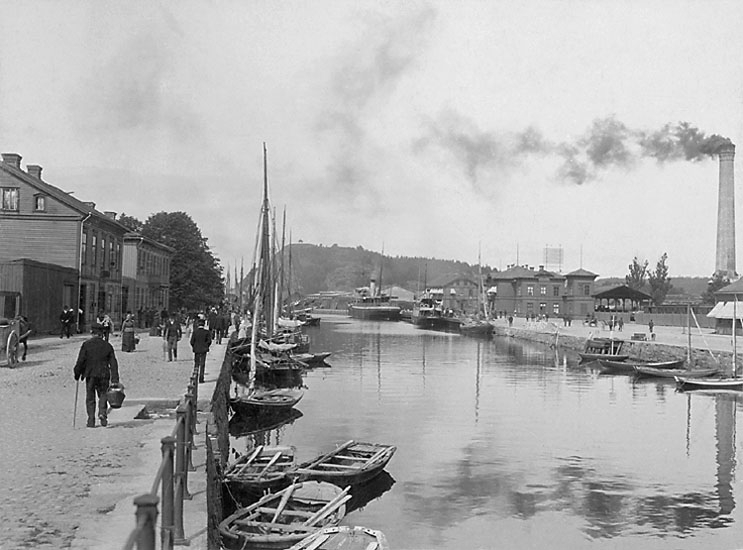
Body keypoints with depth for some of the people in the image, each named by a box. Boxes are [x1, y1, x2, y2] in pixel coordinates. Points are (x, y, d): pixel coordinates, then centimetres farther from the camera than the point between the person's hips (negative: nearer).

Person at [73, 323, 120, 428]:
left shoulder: (86, 344, -3)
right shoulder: (108, 346, 3)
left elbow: (81, 360, -5)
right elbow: (113, 363, 2)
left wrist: (77, 373, 8)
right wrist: (115, 379, 2)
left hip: (90, 375, -1)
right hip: (104, 375, 1)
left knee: (90, 398, 8)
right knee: (103, 395, 13)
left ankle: (91, 420, 5)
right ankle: (102, 413, -10)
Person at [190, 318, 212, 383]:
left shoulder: (194, 331, -7)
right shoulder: (207, 332, -8)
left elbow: (192, 341, -7)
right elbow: (209, 341, -8)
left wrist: (194, 347, 10)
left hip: (196, 349, 1)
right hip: (204, 350, -1)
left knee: (196, 364, 14)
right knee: (202, 364, 5)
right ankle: (201, 379, 2)